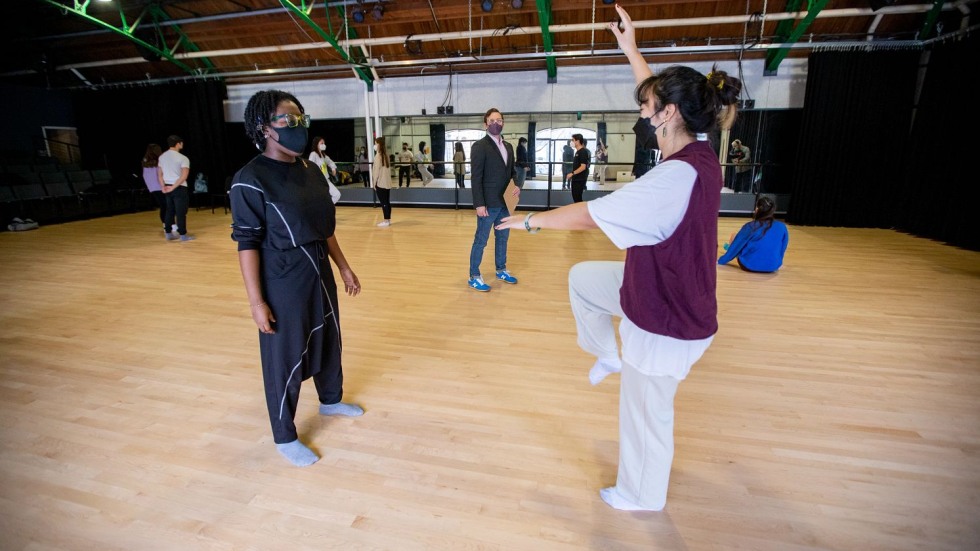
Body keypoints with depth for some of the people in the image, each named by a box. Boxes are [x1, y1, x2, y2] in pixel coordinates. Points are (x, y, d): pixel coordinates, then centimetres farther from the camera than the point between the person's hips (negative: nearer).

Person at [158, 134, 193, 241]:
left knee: (170, 211, 15)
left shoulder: (162, 157, 9)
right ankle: (183, 235, 2)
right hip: (180, 188, -7)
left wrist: (164, 186, 6)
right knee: (181, 212, -2)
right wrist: (173, 187, -14)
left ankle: (168, 233, 19)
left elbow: (159, 174, 10)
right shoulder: (183, 158, -11)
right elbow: (184, 176, -19)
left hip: (168, 187, 7)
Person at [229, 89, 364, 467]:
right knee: (284, 359, 7)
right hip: (282, 283, -7)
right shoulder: (251, 179, -15)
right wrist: (256, 300, -17)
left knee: (329, 341, 22)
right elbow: (247, 243, -16)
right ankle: (285, 438, 27)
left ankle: (331, 400, 48)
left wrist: (344, 268, 13)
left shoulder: (311, 171, 5)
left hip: (320, 274, 7)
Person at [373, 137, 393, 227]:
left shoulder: (378, 155, -12)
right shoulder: (385, 154, 11)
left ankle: (386, 221, -1)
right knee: (387, 202, 10)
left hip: (380, 183, -8)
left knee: (383, 202, -4)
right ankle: (388, 220, 15)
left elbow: (377, 170, -14)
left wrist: (374, 182, -7)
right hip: (387, 182, 8)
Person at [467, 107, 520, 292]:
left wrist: (517, 185, -2)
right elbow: (476, 177, -14)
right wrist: (479, 204, -19)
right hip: (488, 203, -7)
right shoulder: (479, 146, -10)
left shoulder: (508, 146, 13)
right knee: (481, 240, 1)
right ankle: (474, 277, 11)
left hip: (505, 202, 7)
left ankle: (501, 270, 32)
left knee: (502, 238, 17)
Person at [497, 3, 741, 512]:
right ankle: (608, 353, 36)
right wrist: (630, 49, 20)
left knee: (646, 414, 13)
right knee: (581, 277, 21)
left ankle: (641, 495, 40)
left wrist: (529, 220, -11)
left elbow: (589, 215, -26)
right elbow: (664, 94, 14)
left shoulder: (678, 175, -32)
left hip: (665, 319, -9)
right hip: (660, 292, 9)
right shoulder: (697, 155, -5)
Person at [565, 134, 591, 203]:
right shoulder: (578, 151, 14)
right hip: (576, 179, 9)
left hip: (580, 180, -9)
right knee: (575, 198, 13)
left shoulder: (583, 152, -14)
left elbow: (583, 167, -21)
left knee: (577, 199, -7)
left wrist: (572, 173, -22)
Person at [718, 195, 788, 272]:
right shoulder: (782, 227, -3)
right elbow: (782, 249, 11)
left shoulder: (750, 226, -13)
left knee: (734, 236, 14)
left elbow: (735, 247, -5)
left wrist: (721, 261, 9)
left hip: (749, 266, -4)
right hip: (773, 267, 4)